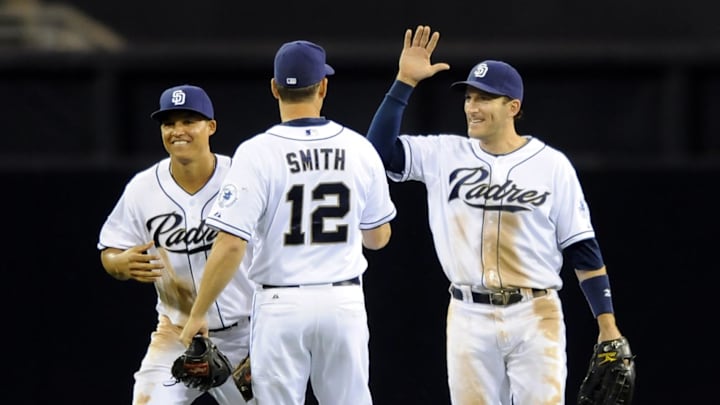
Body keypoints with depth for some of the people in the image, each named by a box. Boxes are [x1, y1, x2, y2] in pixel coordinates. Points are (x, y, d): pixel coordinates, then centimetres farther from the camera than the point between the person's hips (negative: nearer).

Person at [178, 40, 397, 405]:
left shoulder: (257, 153, -11)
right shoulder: (359, 149, 0)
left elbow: (230, 245, -15)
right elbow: (379, 237, 12)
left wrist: (197, 315, -7)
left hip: (281, 305, -3)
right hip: (344, 304, 3)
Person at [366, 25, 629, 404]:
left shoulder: (552, 165, -1)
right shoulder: (445, 155, 6)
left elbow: (582, 249, 0)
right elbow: (380, 148, -3)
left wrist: (608, 325, -5)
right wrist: (405, 80, -7)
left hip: (535, 318, -3)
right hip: (468, 320, 3)